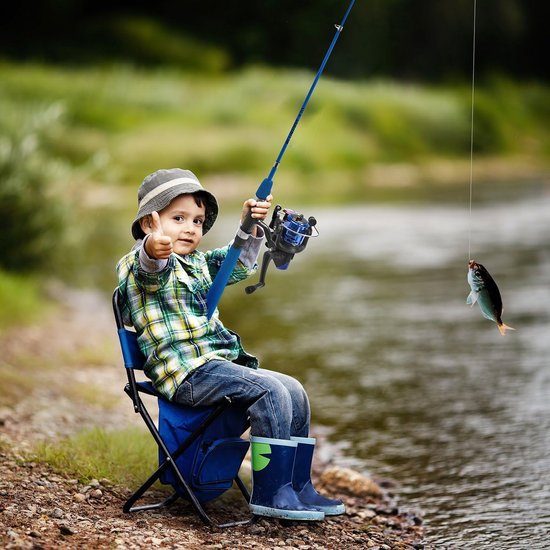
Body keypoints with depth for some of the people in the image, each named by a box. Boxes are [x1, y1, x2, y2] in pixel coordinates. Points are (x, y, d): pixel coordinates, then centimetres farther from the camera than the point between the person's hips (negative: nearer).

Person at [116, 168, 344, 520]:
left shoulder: (197, 263, 22)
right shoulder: (142, 265, -7)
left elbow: (239, 264, 33)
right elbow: (152, 270, -31)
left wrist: (249, 228, 14)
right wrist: (153, 250, -56)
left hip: (220, 363, 10)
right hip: (188, 372, -10)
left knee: (295, 392, 4)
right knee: (270, 392, -24)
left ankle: (298, 487, 11)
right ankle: (269, 494, -21)